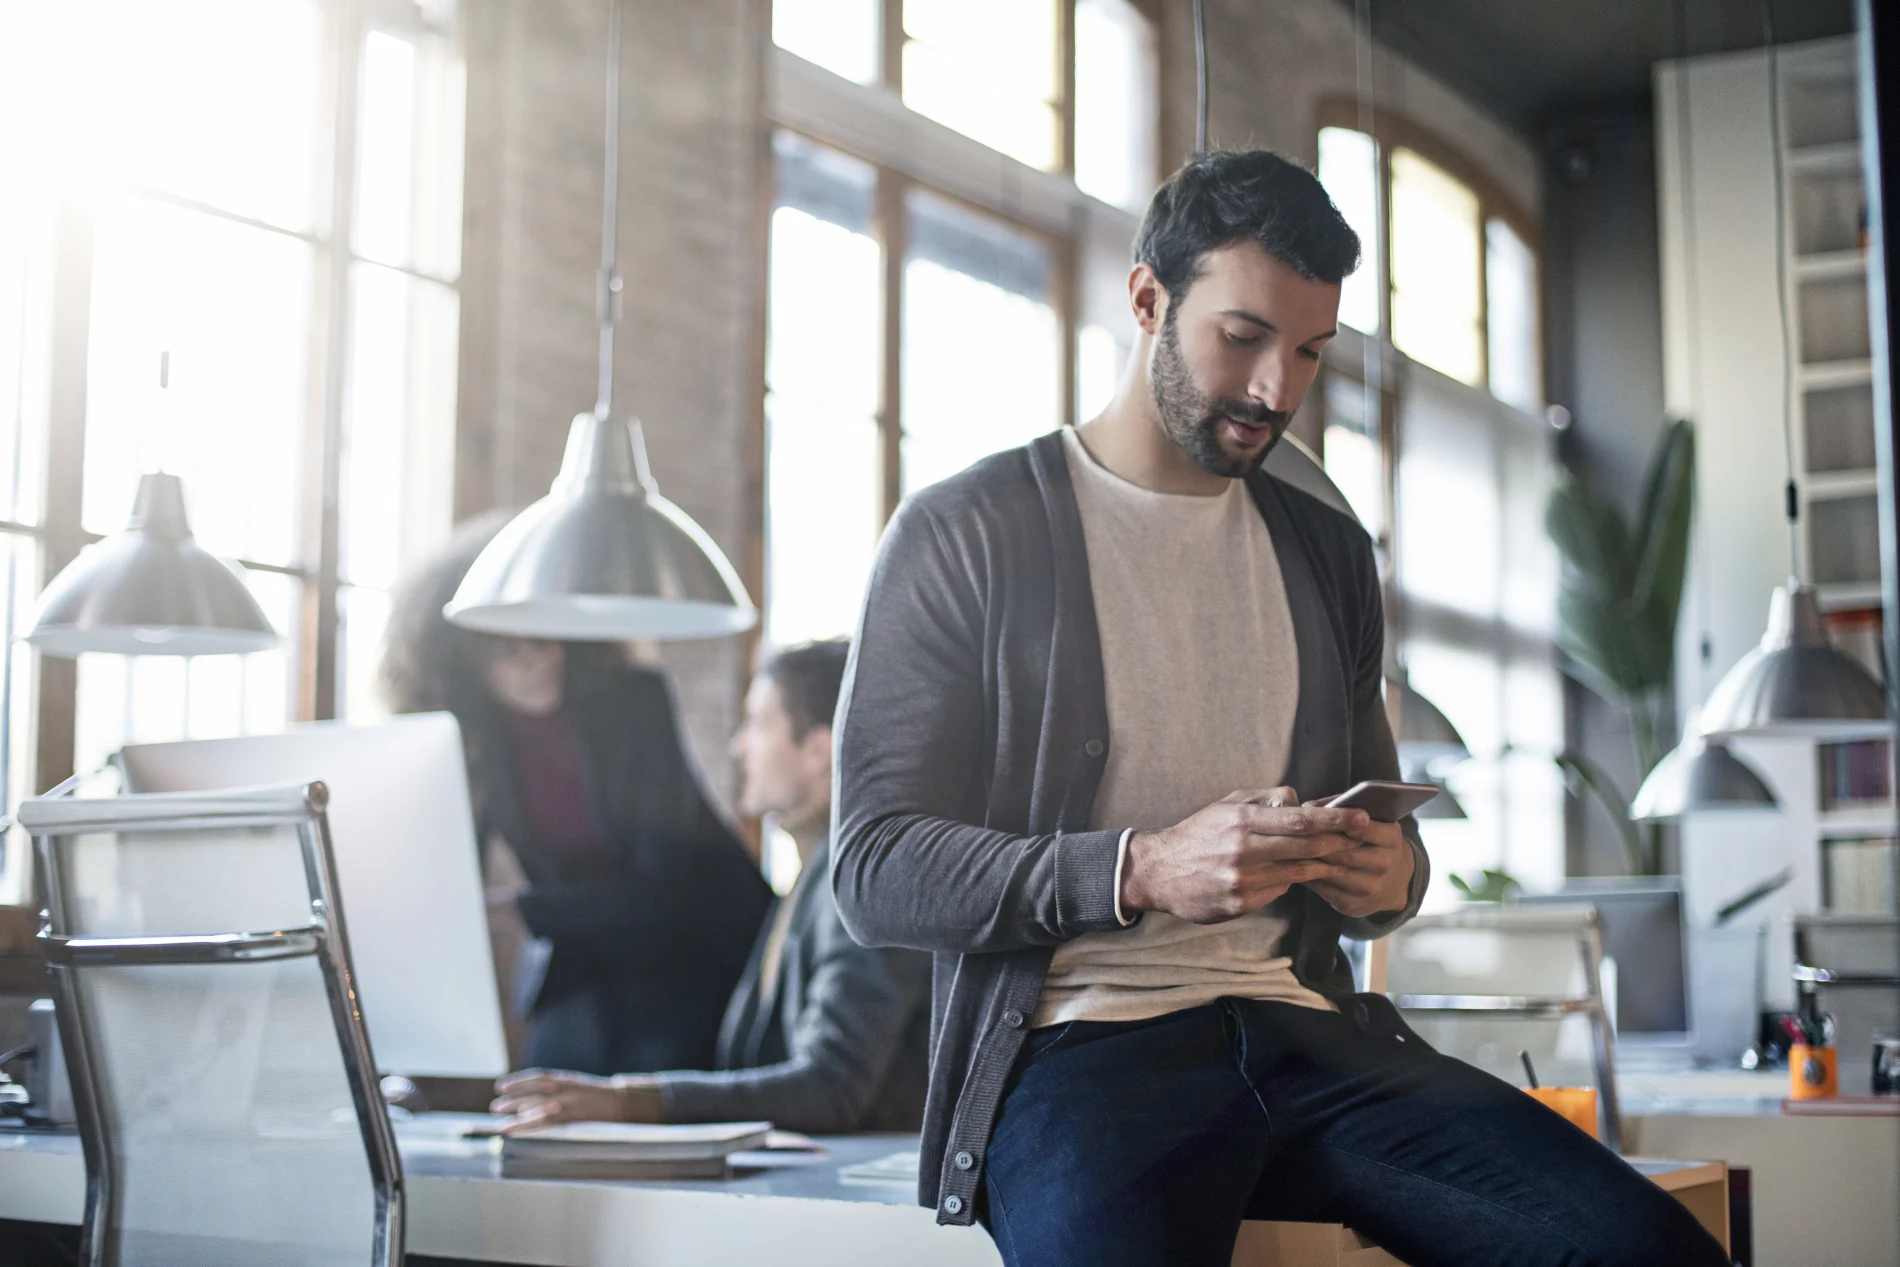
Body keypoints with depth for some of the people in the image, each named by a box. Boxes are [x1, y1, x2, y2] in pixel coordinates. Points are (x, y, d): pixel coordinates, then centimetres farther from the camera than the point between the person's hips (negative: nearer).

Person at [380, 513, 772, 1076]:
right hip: (579, 969, 4)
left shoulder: (631, 699, -17)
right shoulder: (473, 738, -5)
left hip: (694, 950, -3)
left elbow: (665, 883, -20)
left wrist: (517, 904, -29)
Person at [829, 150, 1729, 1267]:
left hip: (1308, 1029, 5)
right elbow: (876, 871, -4)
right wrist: (1141, 873, -17)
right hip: (1081, 1041, -5)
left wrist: (1390, 877, 1)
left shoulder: (1328, 553, 21)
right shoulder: (961, 535, 4)